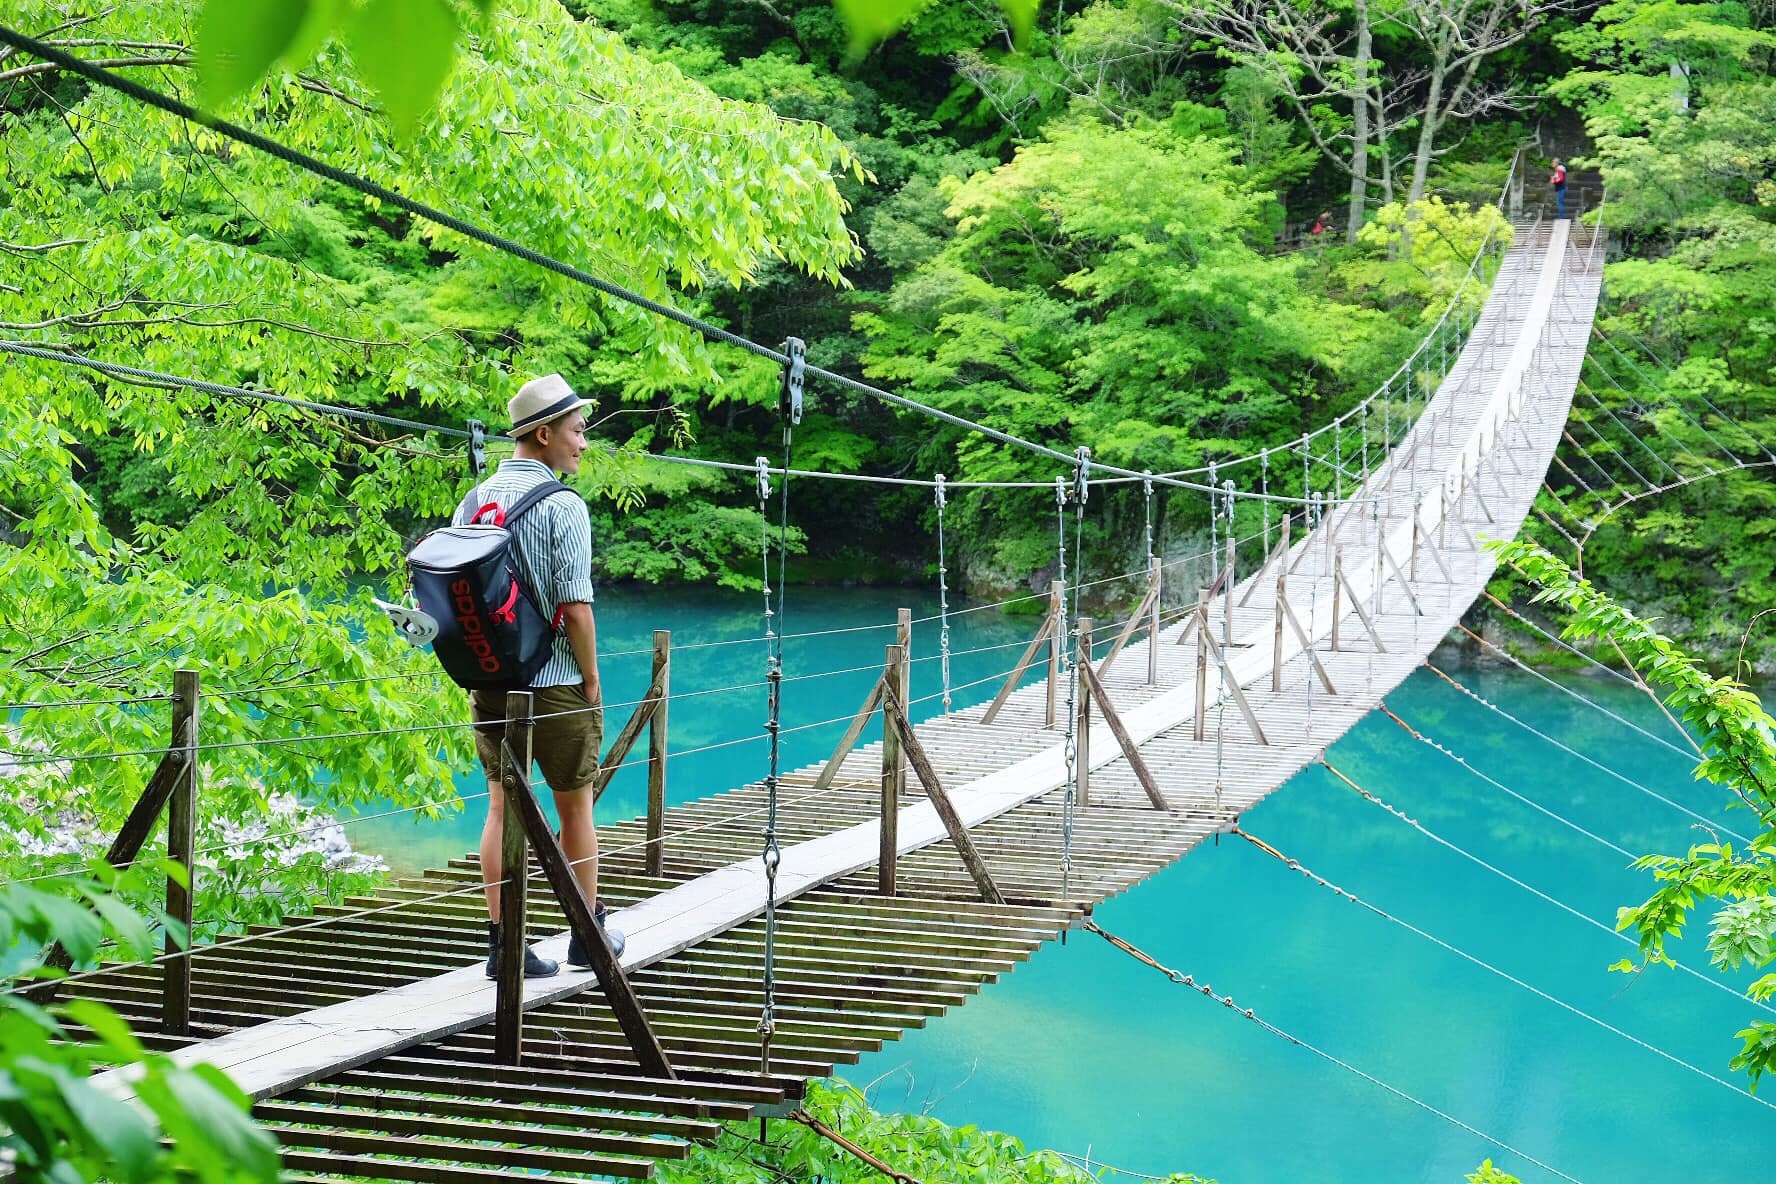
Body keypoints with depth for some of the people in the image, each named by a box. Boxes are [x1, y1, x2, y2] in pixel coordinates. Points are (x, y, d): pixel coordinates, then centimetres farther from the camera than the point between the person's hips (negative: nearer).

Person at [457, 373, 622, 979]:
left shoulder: (473, 501, 5)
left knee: (503, 807, 9)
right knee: (575, 806, 11)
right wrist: (591, 679, -7)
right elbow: (574, 606, -18)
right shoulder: (561, 505, -14)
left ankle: (503, 942, 8)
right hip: (554, 681, -5)